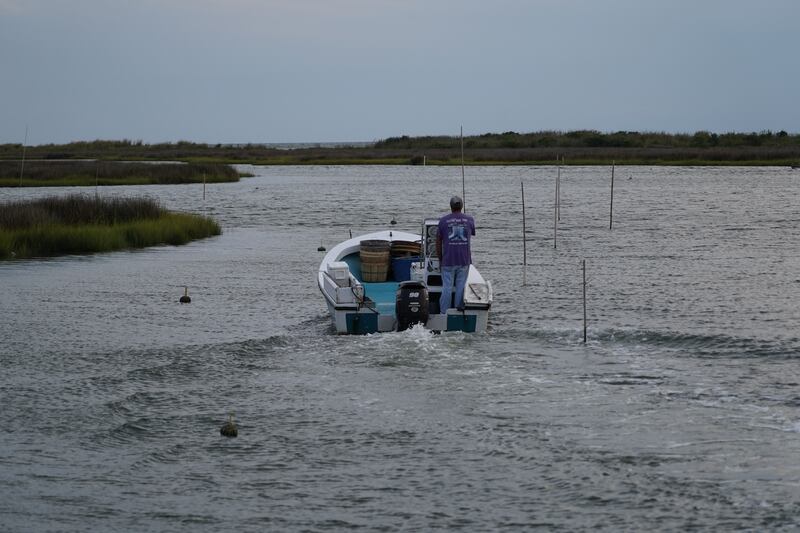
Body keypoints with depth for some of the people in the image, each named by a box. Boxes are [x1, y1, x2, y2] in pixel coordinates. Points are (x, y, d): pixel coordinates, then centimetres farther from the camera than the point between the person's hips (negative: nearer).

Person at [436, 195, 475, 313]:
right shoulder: (469, 220, 3)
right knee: (461, 286, 7)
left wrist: (440, 259, 11)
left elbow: (438, 242, 3)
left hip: (448, 260, -1)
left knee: (447, 287, 2)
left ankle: (444, 312, 5)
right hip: (464, 259, 1)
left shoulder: (443, 220, -1)